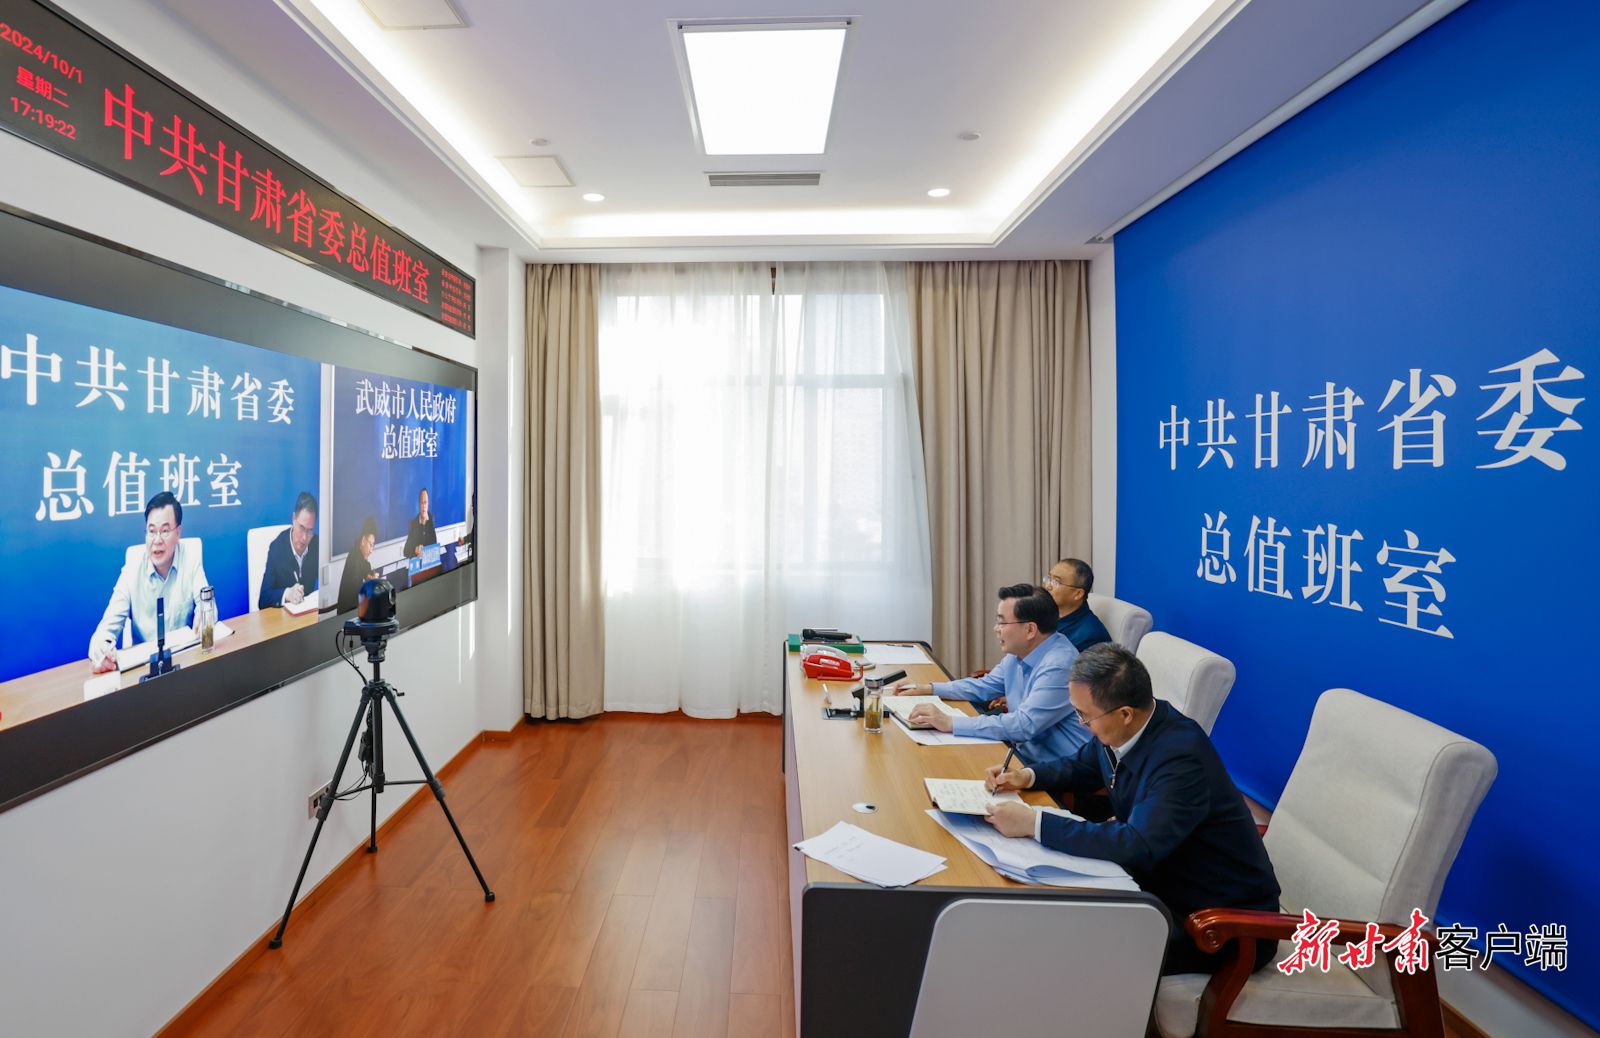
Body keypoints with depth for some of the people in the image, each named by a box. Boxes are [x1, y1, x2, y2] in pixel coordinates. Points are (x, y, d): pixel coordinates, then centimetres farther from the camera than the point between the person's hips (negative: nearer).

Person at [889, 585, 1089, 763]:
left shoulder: (1059, 667, -24)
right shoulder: (1018, 653, 5)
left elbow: (1023, 725, -30)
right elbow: (983, 687, 20)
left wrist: (950, 723, -28)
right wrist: (927, 689, 13)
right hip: (1024, 756, 8)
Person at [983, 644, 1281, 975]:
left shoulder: (1181, 757, -31)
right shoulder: (1122, 729, -7)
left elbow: (1136, 845, -38)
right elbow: (1081, 766, 14)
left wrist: (1034, 823, -34)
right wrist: (1028, 776, -5)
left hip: (1222, 915, -8)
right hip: (1163, 878, 8)